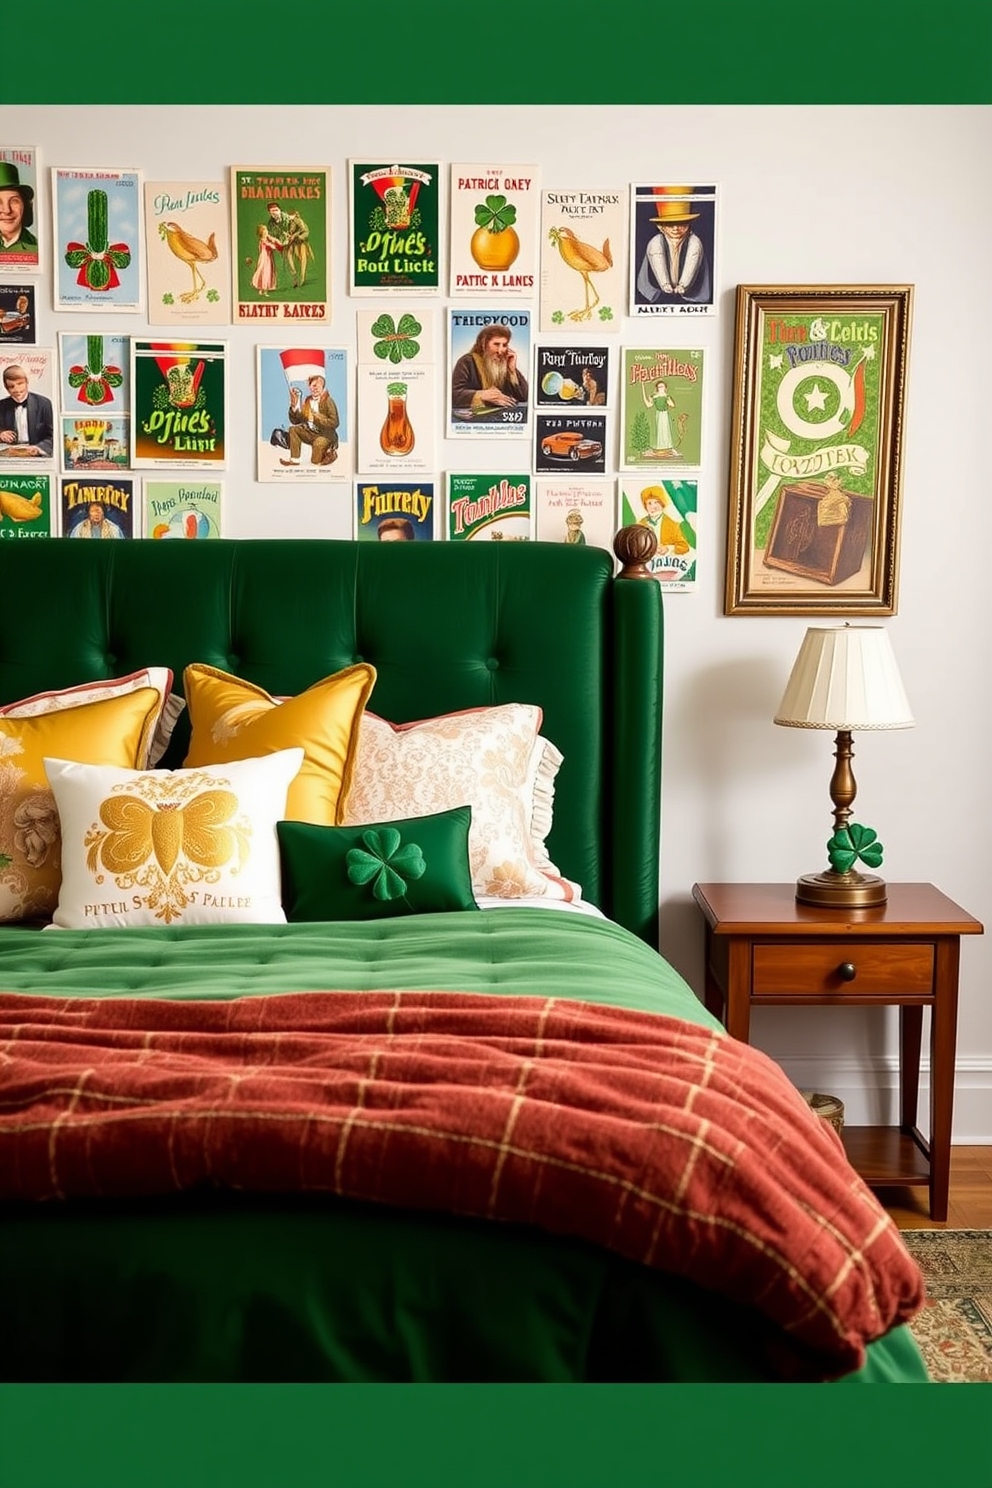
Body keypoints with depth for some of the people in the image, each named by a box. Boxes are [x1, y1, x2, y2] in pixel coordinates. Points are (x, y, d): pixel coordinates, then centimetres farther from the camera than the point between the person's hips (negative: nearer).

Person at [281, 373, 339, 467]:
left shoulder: (328, 401, -14)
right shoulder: (307, 400, 4)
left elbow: (334, 423, -23)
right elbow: (295, 421, 5)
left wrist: (316, 418, -26)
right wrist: (294, 407, -13)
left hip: (326, 435, -7)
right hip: (311, 433, 7)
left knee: (316, 461, -20)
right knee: (293, 429, -7)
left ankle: (330, 452, 11)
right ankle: (294, 459, -8)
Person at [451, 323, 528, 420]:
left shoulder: (505, 363, 11)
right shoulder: (467, 362, -4)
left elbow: (524, 396, 4)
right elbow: (453, 394, -18)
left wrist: (512, 369, -4)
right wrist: (481, 395, -29)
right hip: (474, 416, -2)